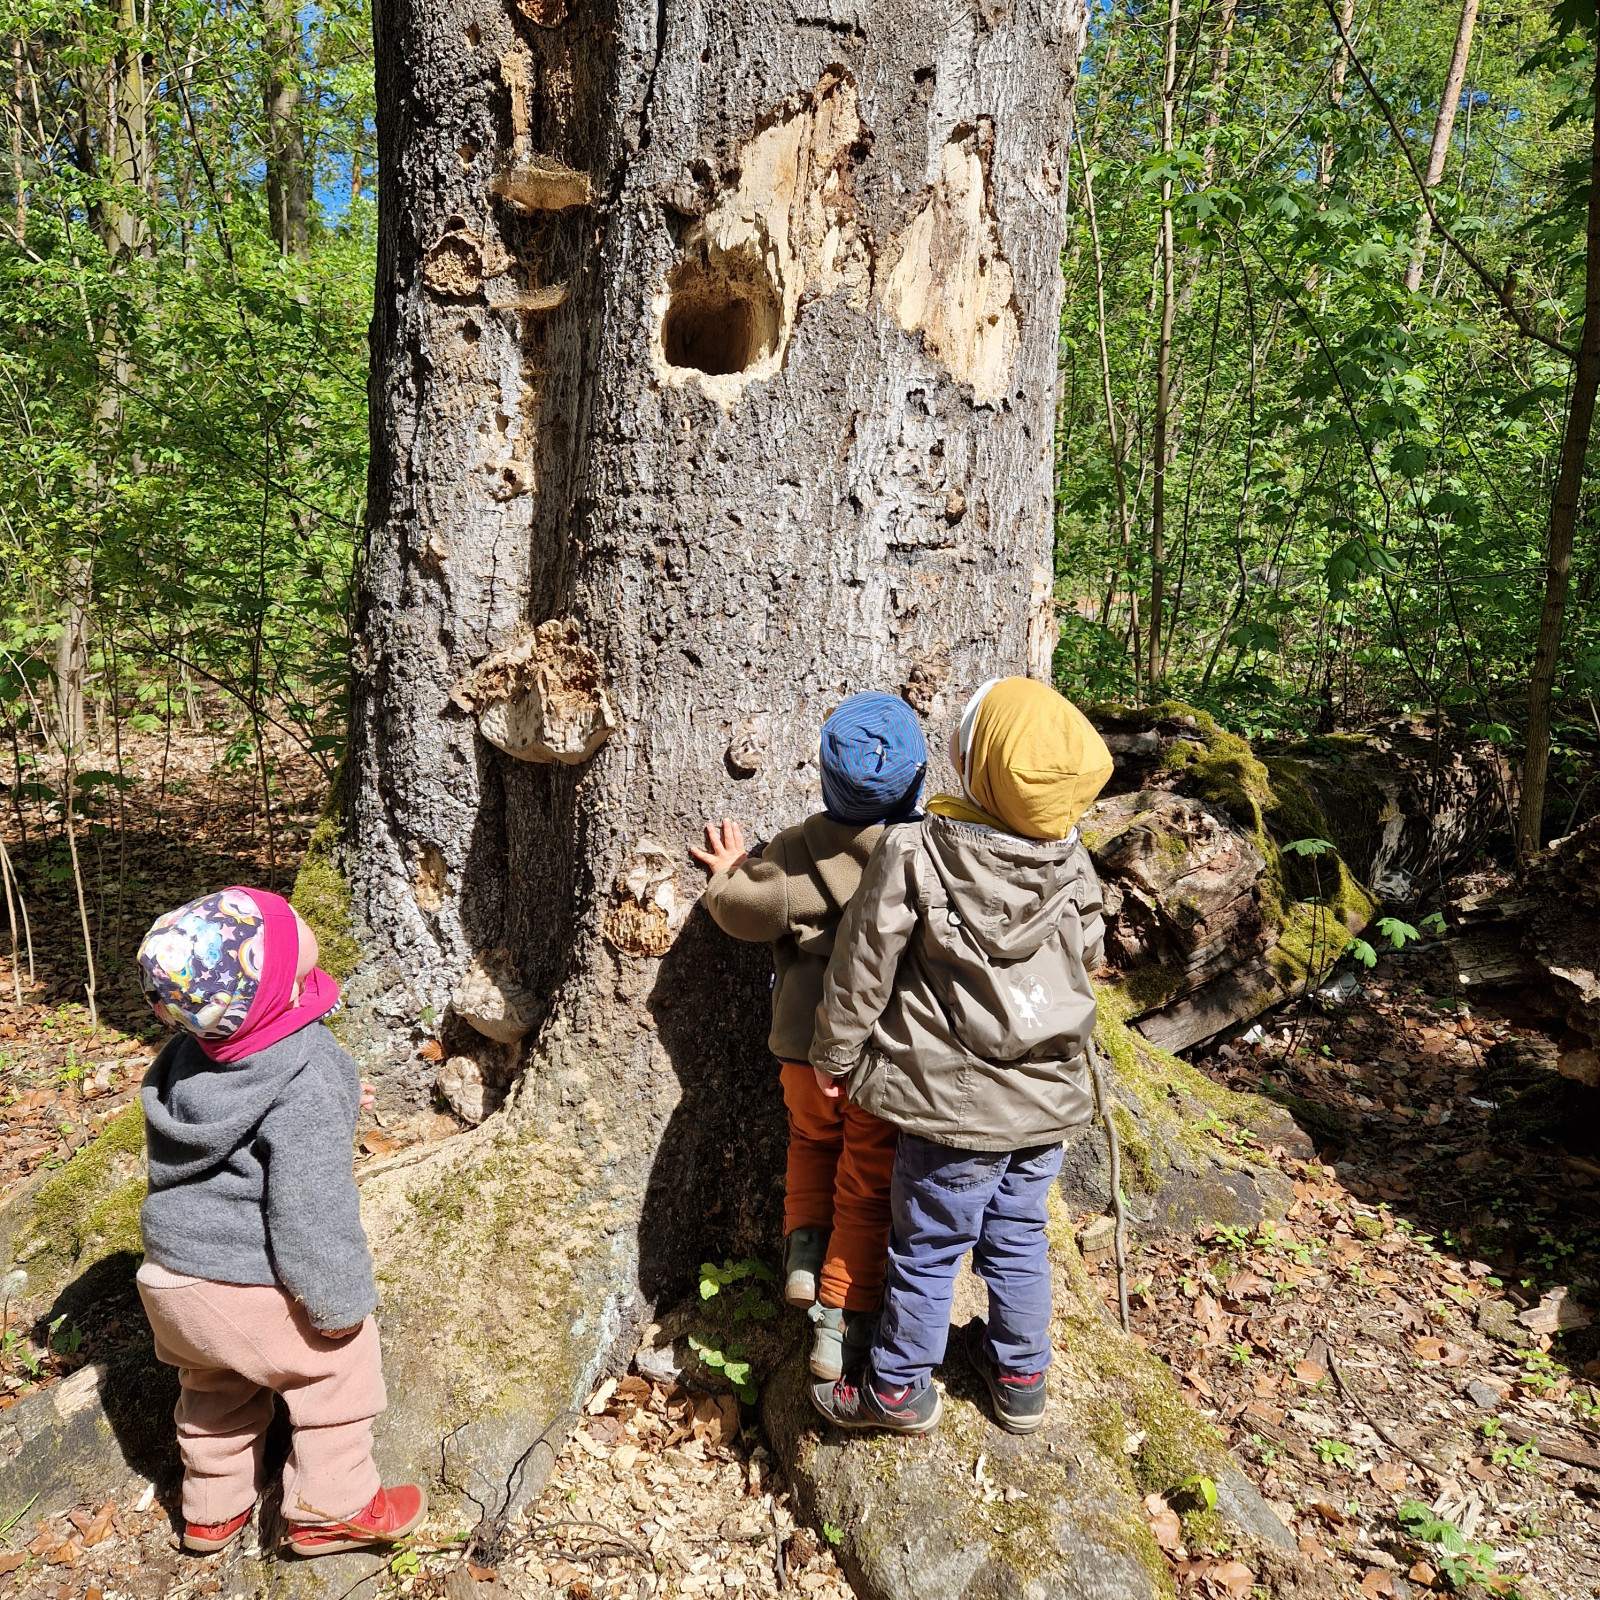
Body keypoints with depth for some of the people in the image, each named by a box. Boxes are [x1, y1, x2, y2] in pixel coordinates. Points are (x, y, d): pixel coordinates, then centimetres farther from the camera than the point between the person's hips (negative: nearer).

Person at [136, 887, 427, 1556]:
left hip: (169, 1276, 8)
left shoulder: (191, 1050, -5)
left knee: (215, 1392, 29)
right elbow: (311, 1207, -25)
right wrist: (340, 1301, -13)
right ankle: (330, 1508, 25)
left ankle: (212, 1510, 45)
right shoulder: (307, 1086, -29)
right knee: (336, 1373, 14)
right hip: (252, 1288, -8)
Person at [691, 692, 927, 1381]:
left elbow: (751, 911, -10)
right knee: (868, 1183, 15)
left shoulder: (795, 850, -11)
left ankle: (804, 1245, 18)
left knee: (813, 1139, 32)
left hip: (805, 1043, 2)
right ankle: (840, 1323, 17)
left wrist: (727, 876, 9)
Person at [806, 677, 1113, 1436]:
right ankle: (1020, 1374, 40)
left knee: (928, 1247, 13)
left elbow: (862, 971, -14)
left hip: (957, 1100, -5)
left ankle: (899, 1387, 32)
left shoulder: (913, 853, -23)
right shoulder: (1075, 866, -7)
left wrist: (833, 1053, 1)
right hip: (1049, 1094, 5)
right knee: (1018, 1234, 22)